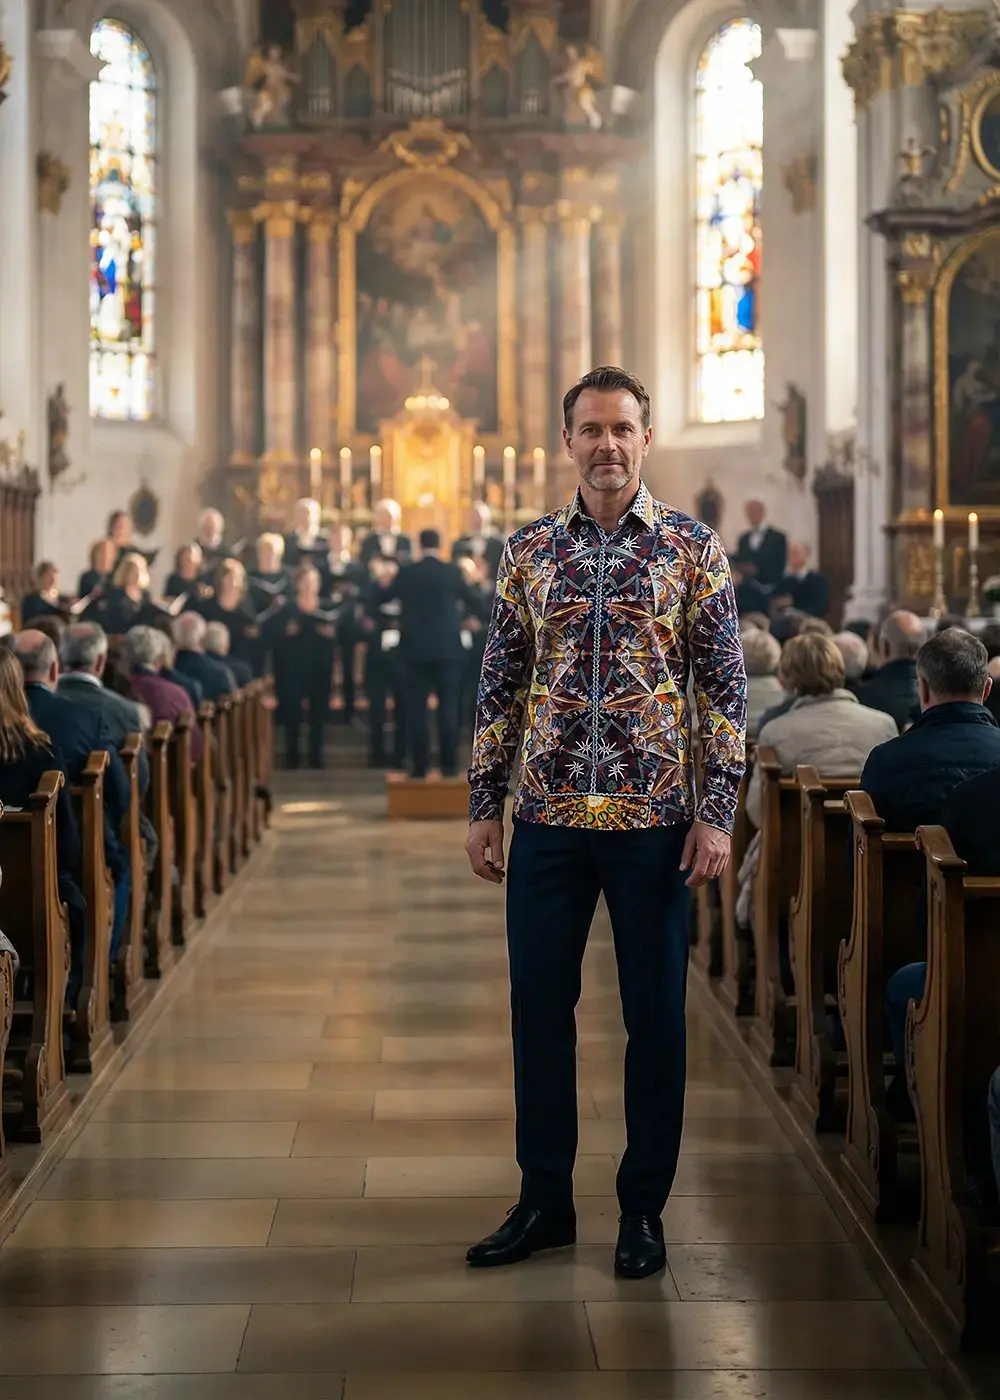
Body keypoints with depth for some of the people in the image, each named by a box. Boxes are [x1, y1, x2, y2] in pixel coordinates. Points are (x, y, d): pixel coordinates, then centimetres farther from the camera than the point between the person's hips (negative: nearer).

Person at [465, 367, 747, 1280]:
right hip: (548, 820, 2)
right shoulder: (529, 551, 7)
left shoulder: (694, 547, 0)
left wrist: (718, 812, -8)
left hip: (655, 819, -2)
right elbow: (501, 685, 10)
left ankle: (644, 1208, 20)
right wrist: (483, 805, 6)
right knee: (539, 1010, 8)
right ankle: (545, 1201, 22)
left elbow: (725, 685, -2)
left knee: (656, 1017, 6)